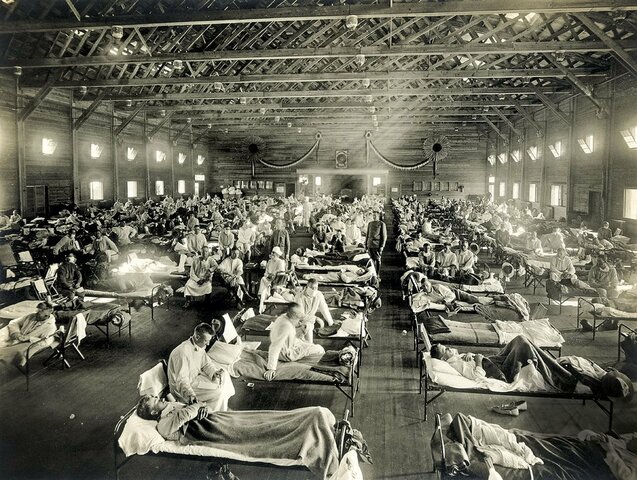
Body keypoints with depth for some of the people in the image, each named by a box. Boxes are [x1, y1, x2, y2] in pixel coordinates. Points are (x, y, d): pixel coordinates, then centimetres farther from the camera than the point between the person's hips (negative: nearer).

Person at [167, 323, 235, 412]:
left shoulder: (200, 347, -5)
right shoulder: (182, 352, -34)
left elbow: (206, 364, 6)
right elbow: (181, 380, -38)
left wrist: (214, 373, -15)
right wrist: (190, 395, -54)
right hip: (181, 388, -9)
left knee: (223, 375, 5)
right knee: (218, 393, -18)